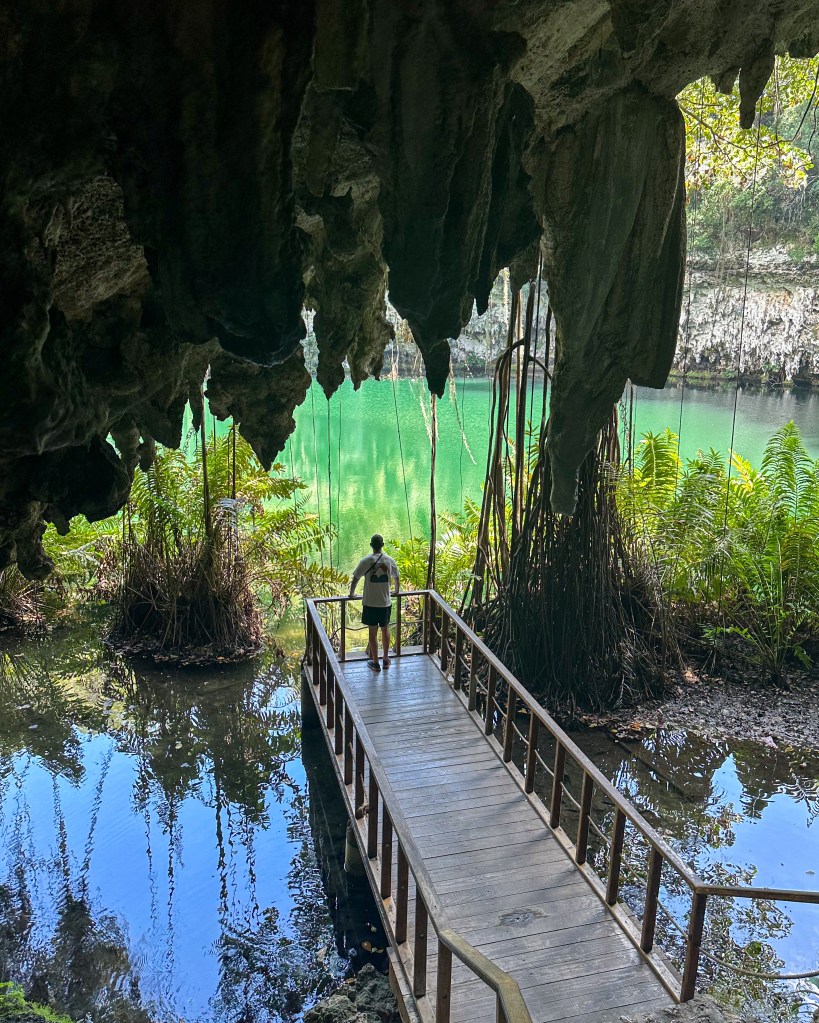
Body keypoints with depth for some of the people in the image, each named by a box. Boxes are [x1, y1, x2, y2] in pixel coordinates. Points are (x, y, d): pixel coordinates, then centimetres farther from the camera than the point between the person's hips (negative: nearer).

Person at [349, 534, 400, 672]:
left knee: (373, 631, 6)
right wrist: (396, 591, 31)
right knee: (385, 629, 17)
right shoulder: (389, 561, -2)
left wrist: (352, 593, 12)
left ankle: (375, 662, 12)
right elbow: (397, 578, 12)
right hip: (386, 602, 2)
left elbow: (355, 579, -6)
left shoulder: (366, 561, -11)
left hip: (370, 603, -2)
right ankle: (386, 659, 26)